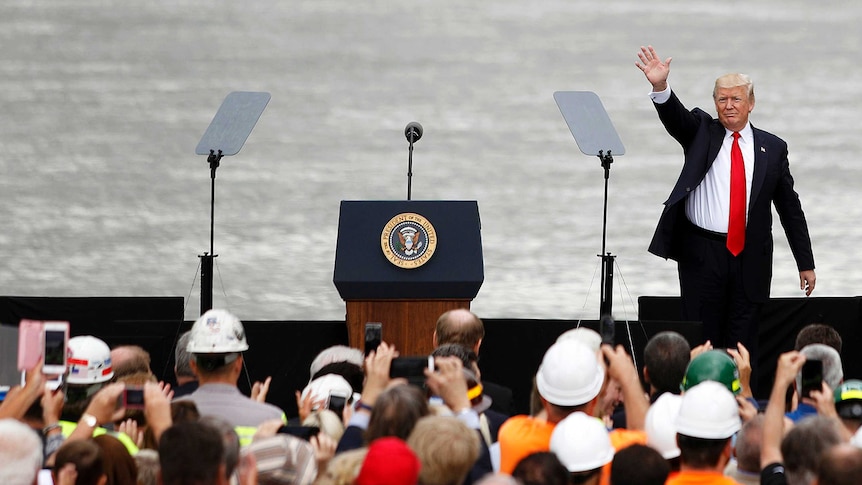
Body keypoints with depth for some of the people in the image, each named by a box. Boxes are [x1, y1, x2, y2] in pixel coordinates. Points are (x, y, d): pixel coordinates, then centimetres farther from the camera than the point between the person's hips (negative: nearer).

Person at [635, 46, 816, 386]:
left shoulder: (772, 148, 8)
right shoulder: (701, 131, 7)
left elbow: (790, 207, 10)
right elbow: (674, 116, -14)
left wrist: (805, 263, 9)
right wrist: (661, 87, -36)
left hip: (750, 259, 1)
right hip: (701, 253, -1)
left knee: (743, 343, 2)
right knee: (700, 342, 1)